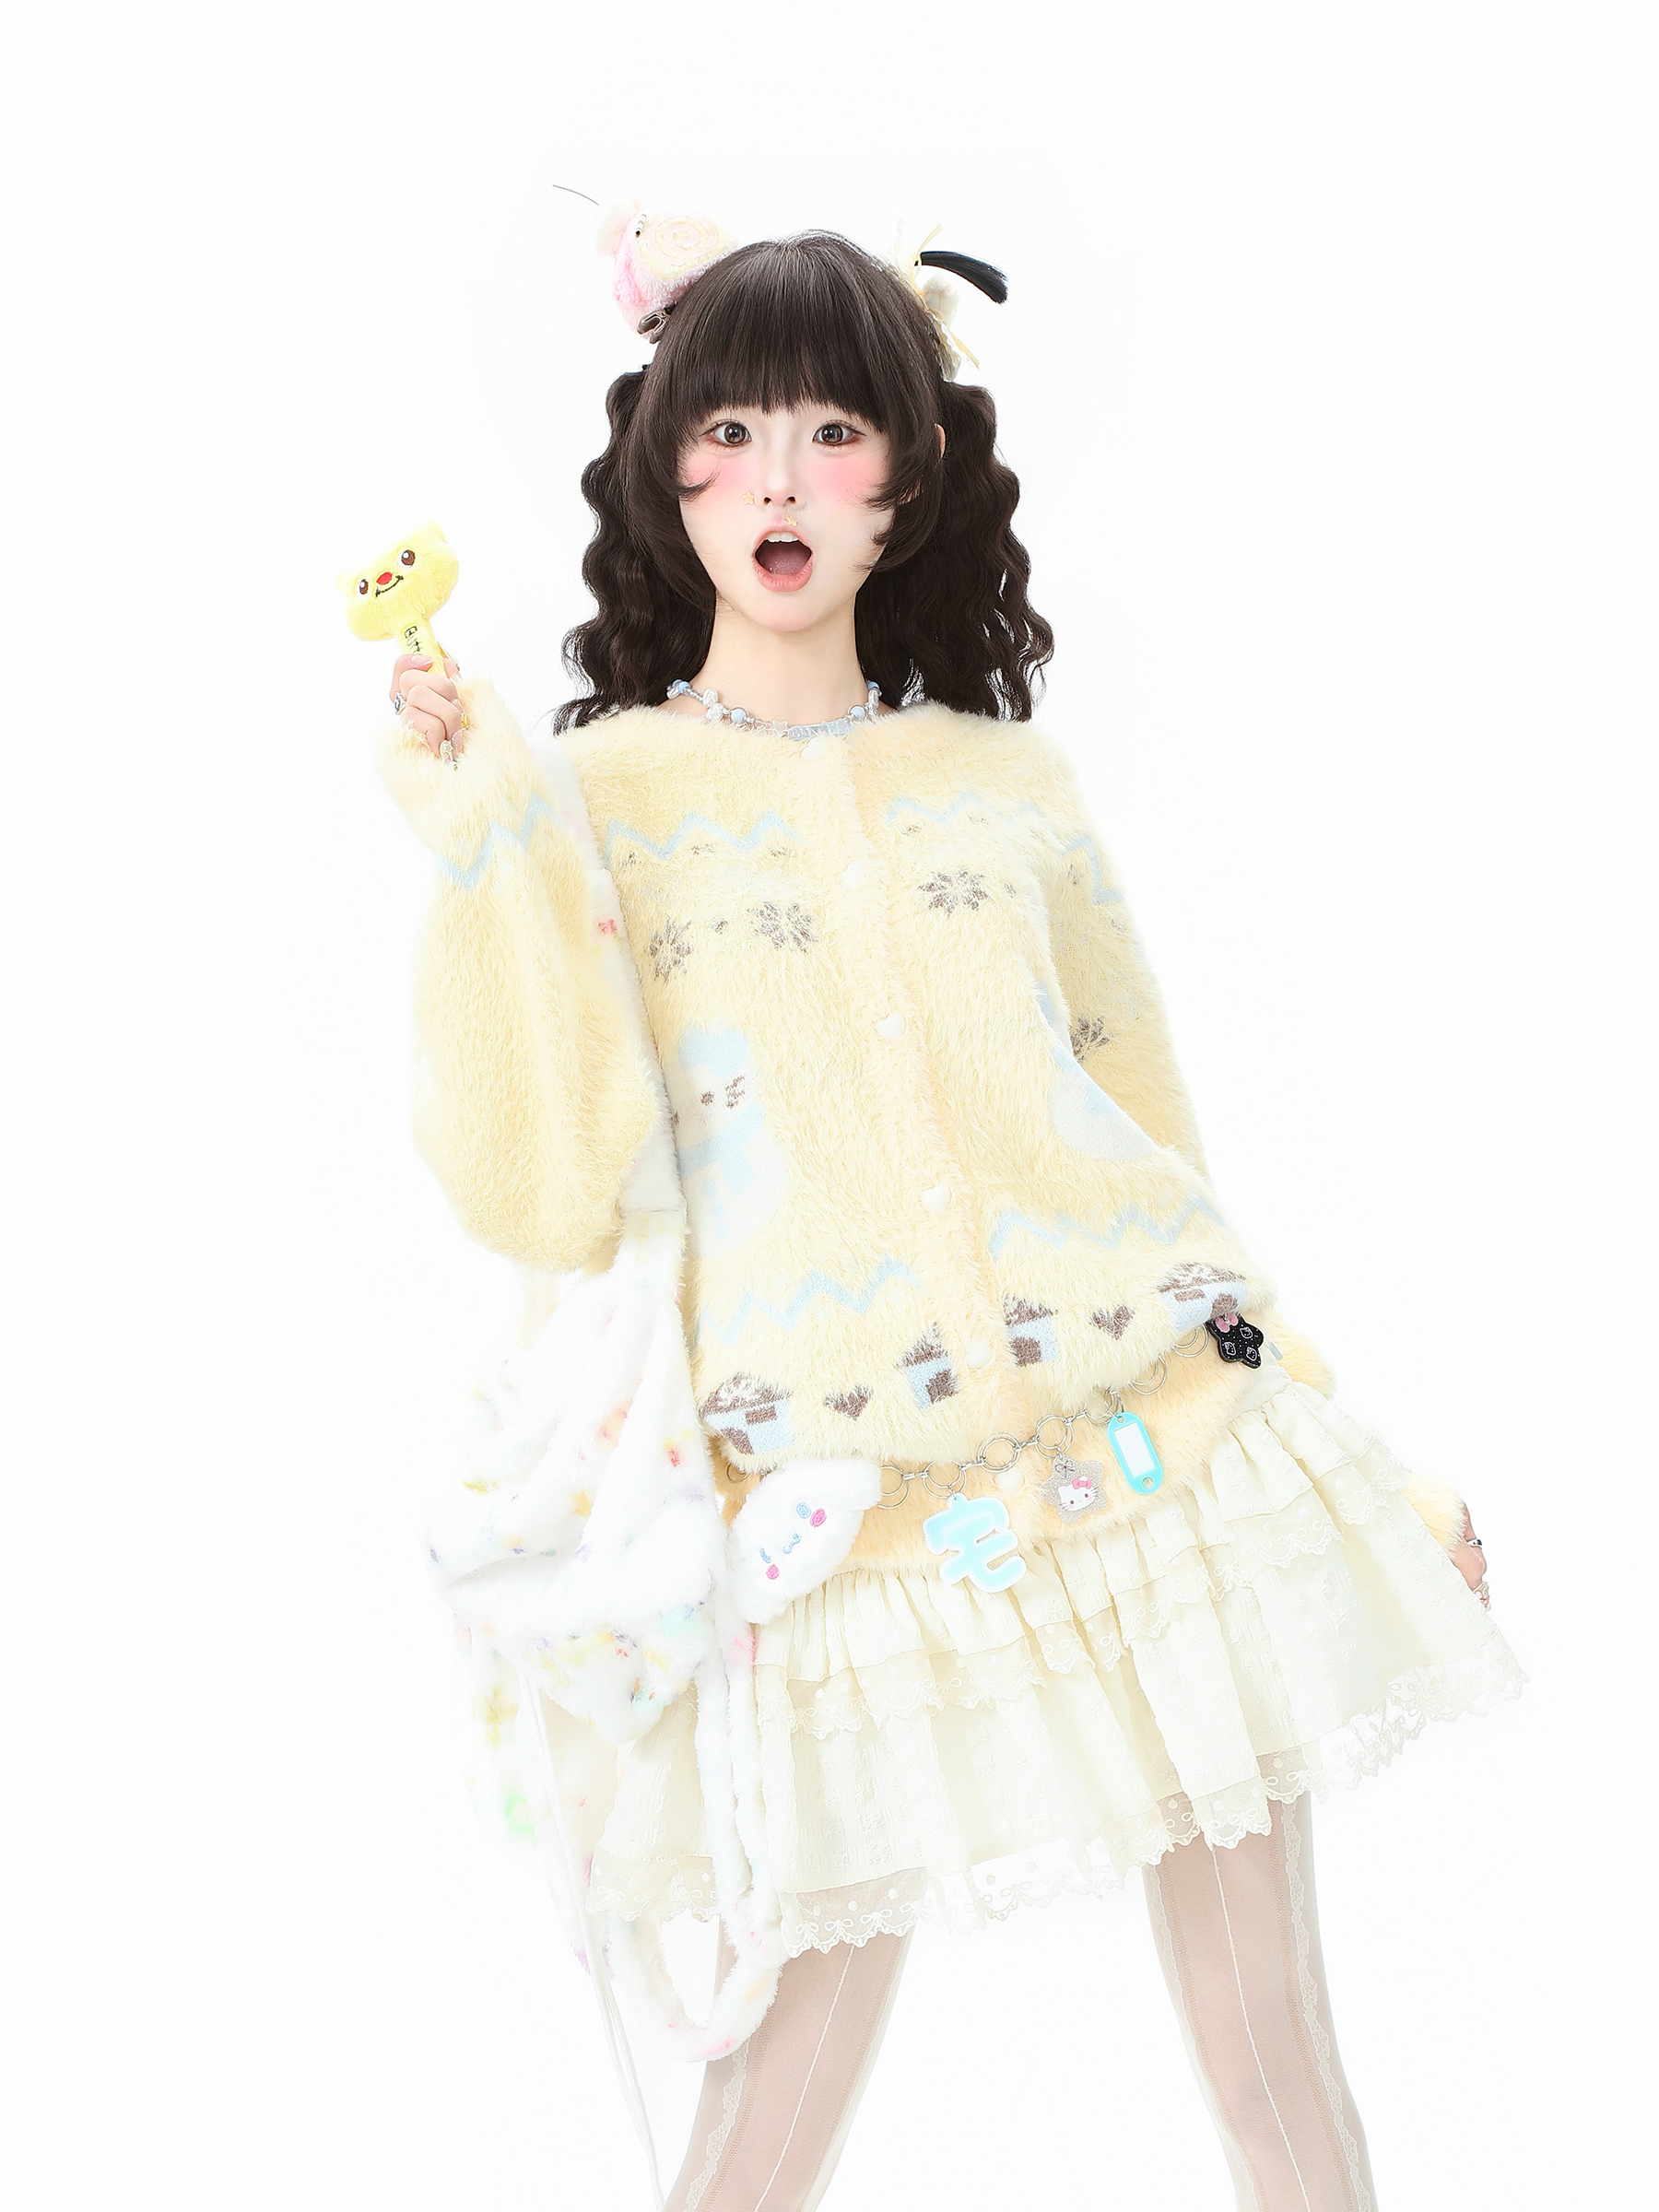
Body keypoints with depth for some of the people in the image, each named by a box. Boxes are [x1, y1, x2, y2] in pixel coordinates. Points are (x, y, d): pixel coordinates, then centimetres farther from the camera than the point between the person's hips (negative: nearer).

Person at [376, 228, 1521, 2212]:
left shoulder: (1007, 778, 11)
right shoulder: (597, 791, 3)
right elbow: (541, 1202, -9)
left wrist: (1357, 1450, 18)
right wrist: (476, 837, -15)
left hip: (1166, 1443, 3)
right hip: (843, 1514, -3)